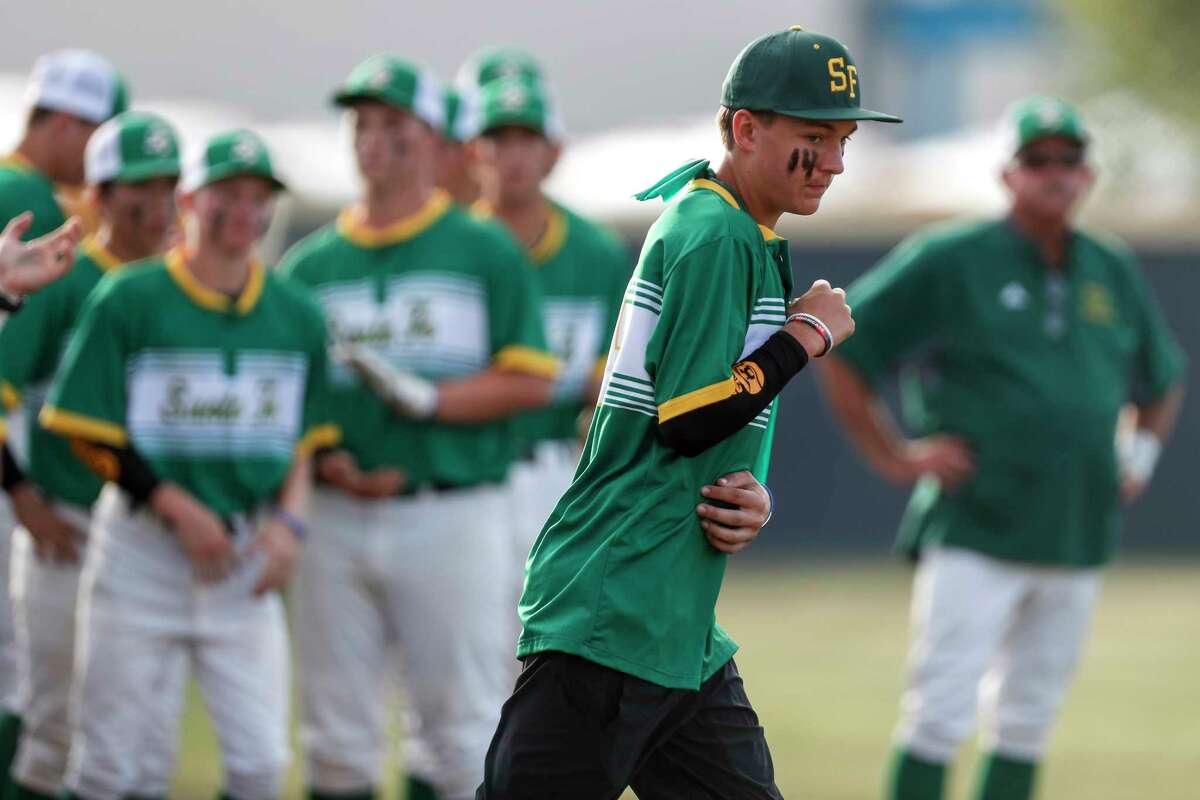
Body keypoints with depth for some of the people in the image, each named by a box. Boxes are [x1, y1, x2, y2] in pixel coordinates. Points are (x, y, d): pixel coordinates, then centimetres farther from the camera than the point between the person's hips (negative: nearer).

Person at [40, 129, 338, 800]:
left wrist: (289, 520, -2)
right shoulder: (129, 300, -2)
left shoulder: (297, 315, 10)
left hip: (248, 552, 3)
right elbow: (92, 433, -4)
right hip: (144, 547, -3)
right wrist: (179, 507, -13)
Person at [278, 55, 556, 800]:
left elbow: (530, 380, -3)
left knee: (464, 730, -4)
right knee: (337, 737, 6)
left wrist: (425, 399, -15)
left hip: (454, 510, -3)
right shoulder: (310, 265, 12)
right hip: (337, 516, 3)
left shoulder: (487, 251, 3)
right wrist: (325, 464, -6)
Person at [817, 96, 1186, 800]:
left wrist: (1143, 457, 14)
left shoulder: (1115, 273, 13)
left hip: (1077, 539, 6)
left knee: (1027, 724, 9)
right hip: (976, 536, -5)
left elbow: (1164, 379, 29)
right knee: (942, 715, -10)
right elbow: (841, 352, -3)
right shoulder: (948, 261, -4)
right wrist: (895, 457, -7)